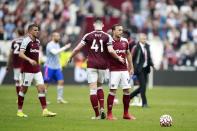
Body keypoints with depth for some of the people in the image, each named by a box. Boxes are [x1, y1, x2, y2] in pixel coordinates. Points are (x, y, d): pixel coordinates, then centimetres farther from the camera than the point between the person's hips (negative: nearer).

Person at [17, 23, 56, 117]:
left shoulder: (37, 41, 14)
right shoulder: (26, 41, -12)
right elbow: (21, 54, -22)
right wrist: (29, 60, -36)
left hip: (36, 69, 7)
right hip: (27, 69, -7)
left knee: (41, 88, -1)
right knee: (24, 89, 1)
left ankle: (45, 110, -2)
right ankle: (19, 111, 12)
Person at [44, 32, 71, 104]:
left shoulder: (57, 44, 13)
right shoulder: (50, 45, -14)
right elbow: (55, 52, -32)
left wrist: (59, 66, 19)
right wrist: (65, 47, -32)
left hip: (57, 67, 8)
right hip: (49, 67, -8)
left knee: (61, 81, -4)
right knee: (46, 83, -1)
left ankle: (59, 98, -2)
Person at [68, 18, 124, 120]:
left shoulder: (88, 36, 1)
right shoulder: (107, 37, -1)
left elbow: (77, 49, 1)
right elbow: (110, 51, -12)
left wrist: (70, 58, 16)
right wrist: (118, 58, 4)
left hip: (91, 65, -2)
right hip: (103, 65, 2)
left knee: (93, 89, -2)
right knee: (99, 86, 21)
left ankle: (97, 114, -5)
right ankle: (102, 108, 3)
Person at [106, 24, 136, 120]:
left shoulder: (125, 41, 10)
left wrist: (131, 67, 19)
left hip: (124, 70, 5)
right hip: (114, 70, -5)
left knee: (127, 90, 5)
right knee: (113, 91, -7)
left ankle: (126, 113, 15)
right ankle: (109, 114, 0)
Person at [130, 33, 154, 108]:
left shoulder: (147, 46, 10)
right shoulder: (136, 47, -12)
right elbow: (132, 58, -10)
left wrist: (151, 64, 1)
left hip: (146, 69, 8)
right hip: (139, 69, -8)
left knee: (142, 87, 10)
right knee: (143, 85, -9)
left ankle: (129, 96, 27)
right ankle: (144, 103, -2)